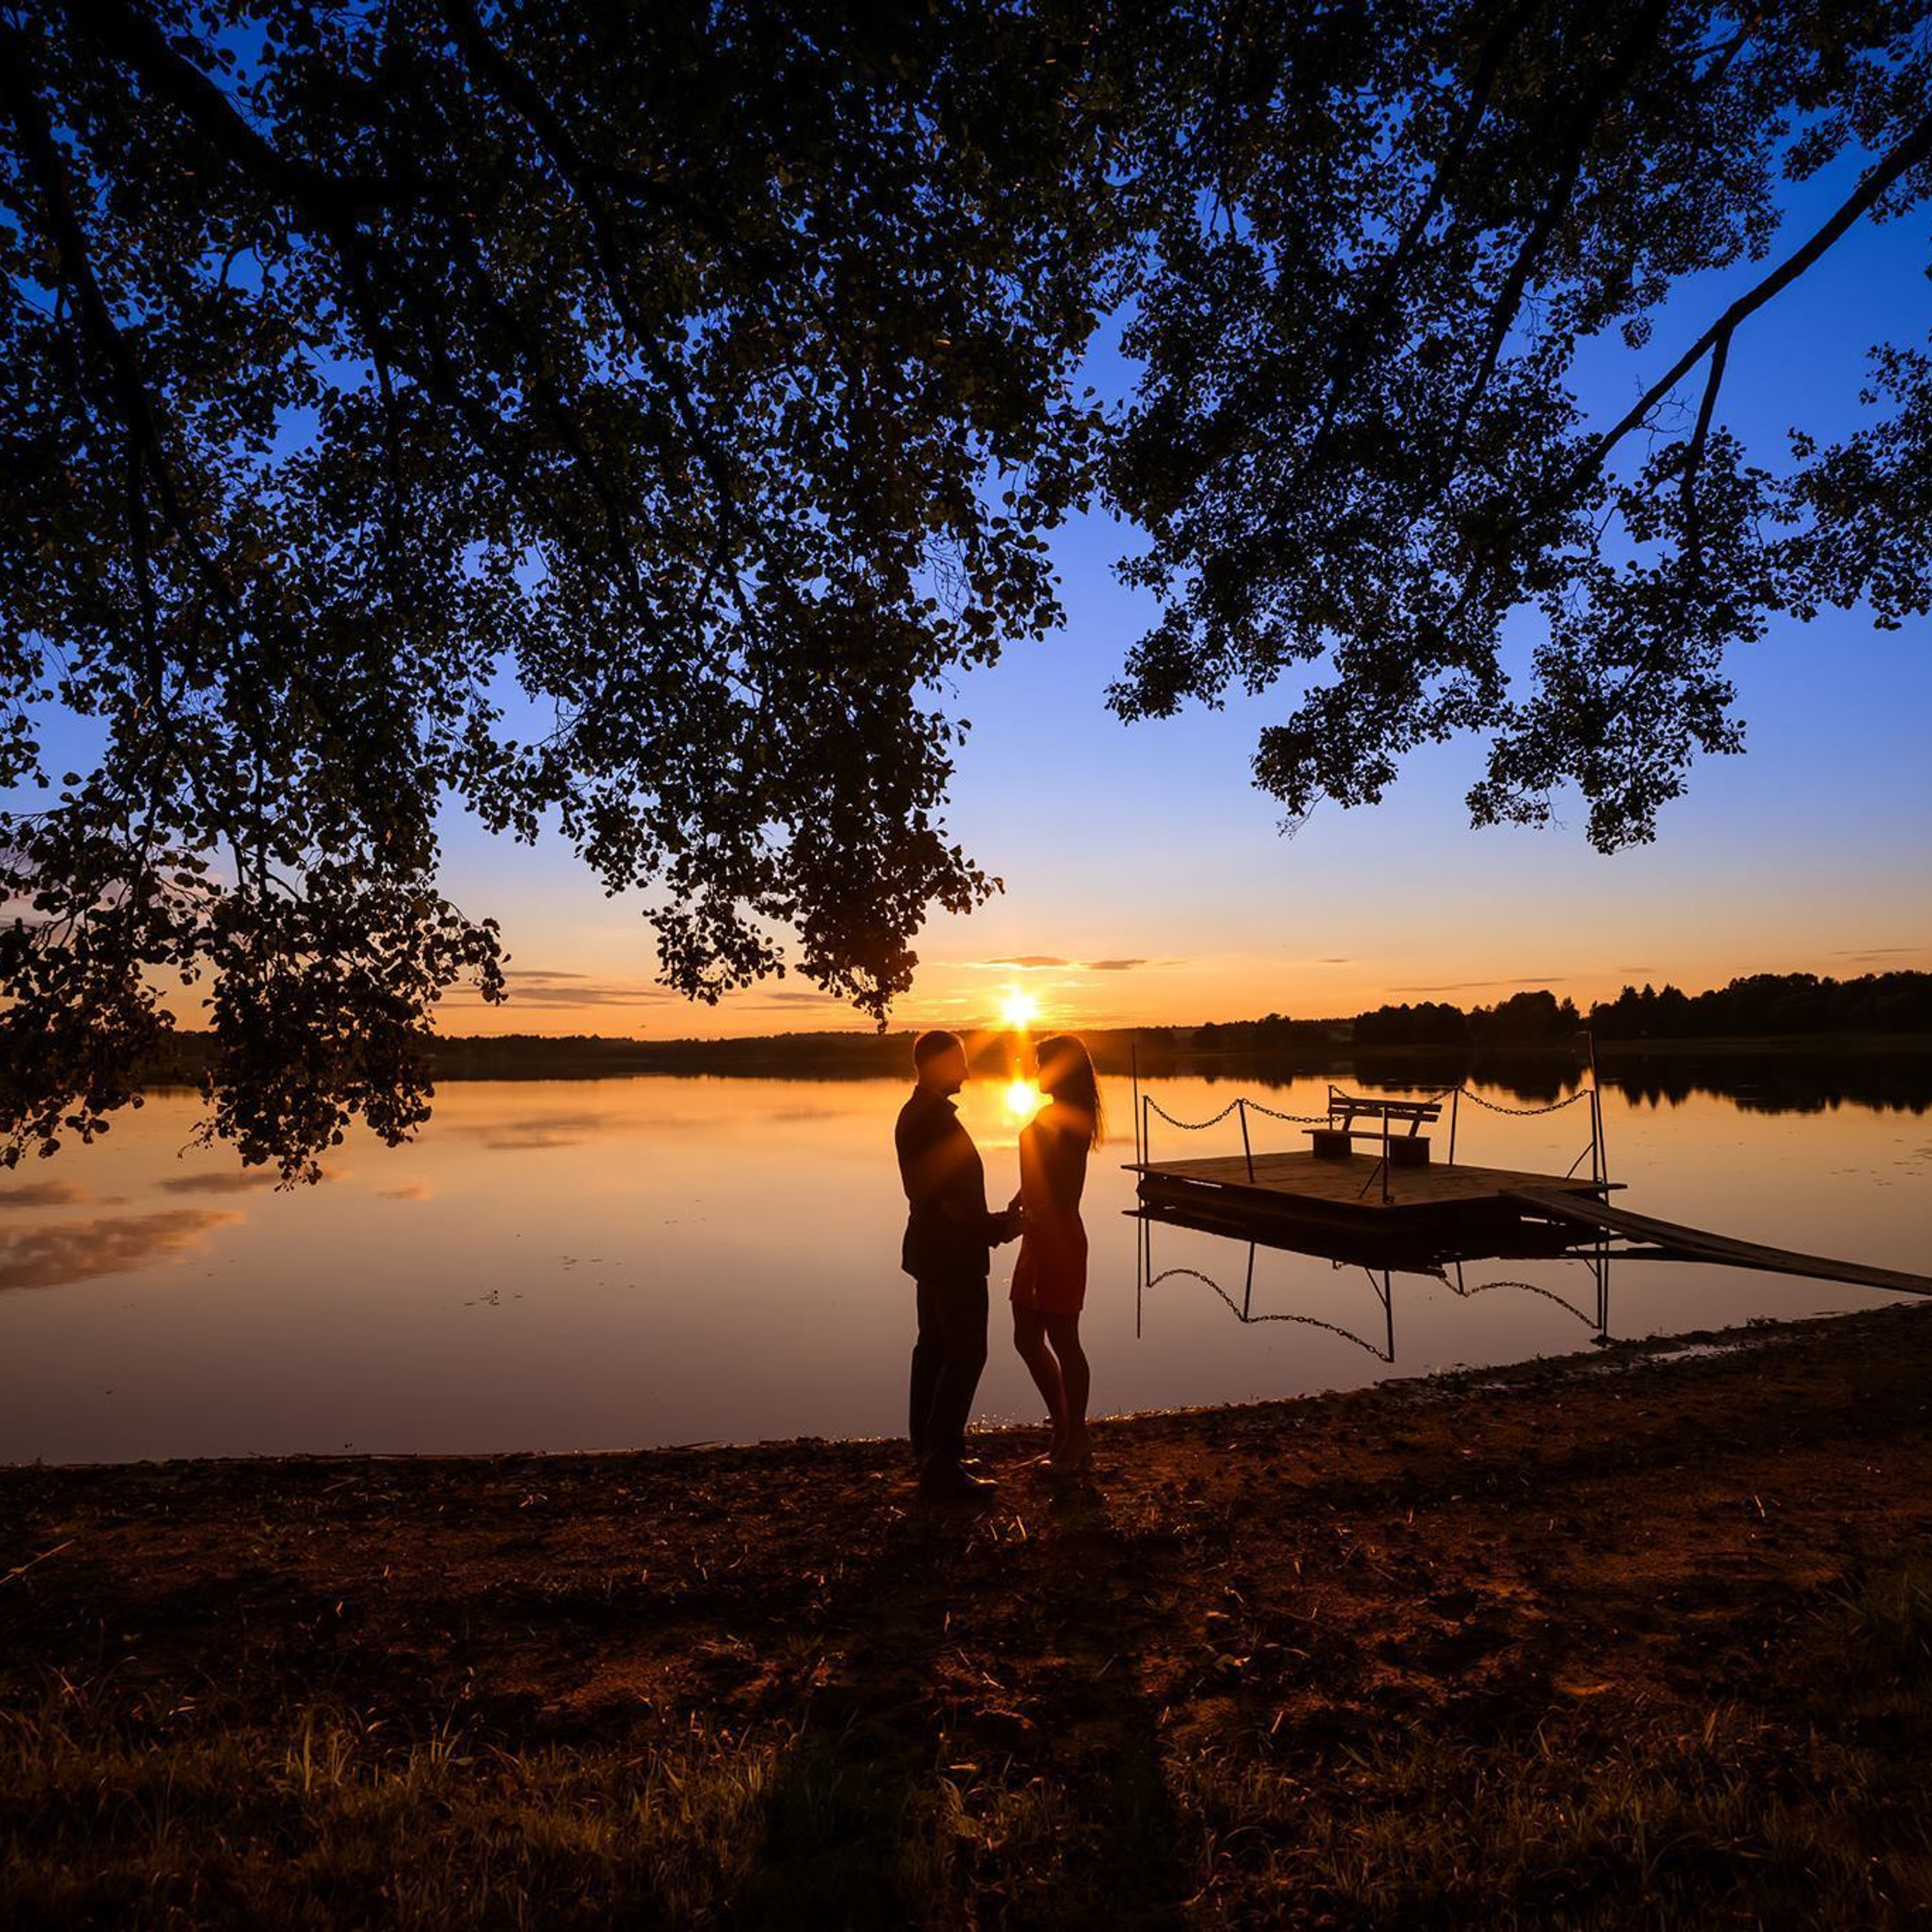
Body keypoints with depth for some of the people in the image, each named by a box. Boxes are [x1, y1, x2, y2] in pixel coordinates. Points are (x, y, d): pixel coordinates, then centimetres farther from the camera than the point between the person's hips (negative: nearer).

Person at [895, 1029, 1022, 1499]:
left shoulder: (914, 1113, 11)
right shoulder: (938, 1117, -21)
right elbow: (950, 1195, -24)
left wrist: (992, 1222, 15)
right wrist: (995, 1229, -11)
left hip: (931, 1248, 10)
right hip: (952, 1253, -10)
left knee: (934, 1348, 16)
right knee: (966, 1354, -5)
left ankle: (928, 1451, 25)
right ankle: (941, 1464, -1)